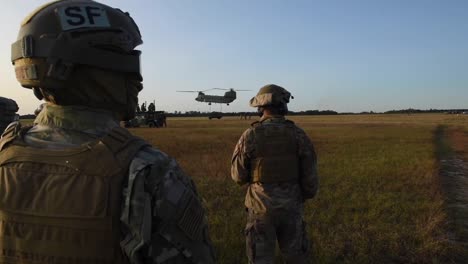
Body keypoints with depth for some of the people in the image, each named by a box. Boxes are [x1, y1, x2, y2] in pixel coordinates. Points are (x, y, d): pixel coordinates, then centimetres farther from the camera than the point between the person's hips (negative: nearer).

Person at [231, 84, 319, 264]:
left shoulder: (250, 136, -12)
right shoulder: (298, 135, -8)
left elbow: (238, 176, -5)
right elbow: (310, 174, -6)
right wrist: (306, 194, 15)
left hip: (261, 208, -1)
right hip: (290, 206, 2)